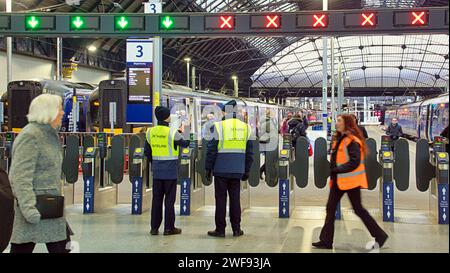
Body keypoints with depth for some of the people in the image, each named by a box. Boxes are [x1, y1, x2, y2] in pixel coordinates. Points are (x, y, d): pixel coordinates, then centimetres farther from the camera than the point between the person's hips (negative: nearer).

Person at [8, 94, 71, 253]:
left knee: (61, 246, 10)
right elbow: (21, 177, -22)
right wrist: (29, 209, -28)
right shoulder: (29, 136, -15)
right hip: (36, 208, -10)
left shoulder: (49, 134, 14)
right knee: (21, 248, 0)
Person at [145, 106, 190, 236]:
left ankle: (154, 228, 12)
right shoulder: (172, 132, -13)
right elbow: (185, 144, 1)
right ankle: (169, 228, 6)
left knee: (156, 199, 10)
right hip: (170, 171, -4)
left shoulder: (151, 132, 2)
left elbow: (147, 152, 11)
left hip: (157, 171, 5)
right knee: (169, 199, 2)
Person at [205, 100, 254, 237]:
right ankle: (236, 229, 13)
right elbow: (249, 152, 11)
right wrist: (246, 171, 17)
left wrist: (208, 168, 1)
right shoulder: (246, 128, 7)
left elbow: (211, 150, -7)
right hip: (237, 171, 4)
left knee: (221, 199, 3)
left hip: (221, 170, -3)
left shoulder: (219, 126, -8)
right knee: (235, 199, 10)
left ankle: (220, 229, 7)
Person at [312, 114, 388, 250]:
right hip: (338, 179, 9)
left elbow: (354, 162, -22)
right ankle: (326, 241, 12)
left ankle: (380, 236, 11)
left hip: (350, 180, -9)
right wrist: (333, 171, 6)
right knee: (330, 208, 7)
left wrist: (337, 169, -20)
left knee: (358, 209, -2)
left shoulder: (352, 141, -15)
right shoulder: (338, 139, 13)